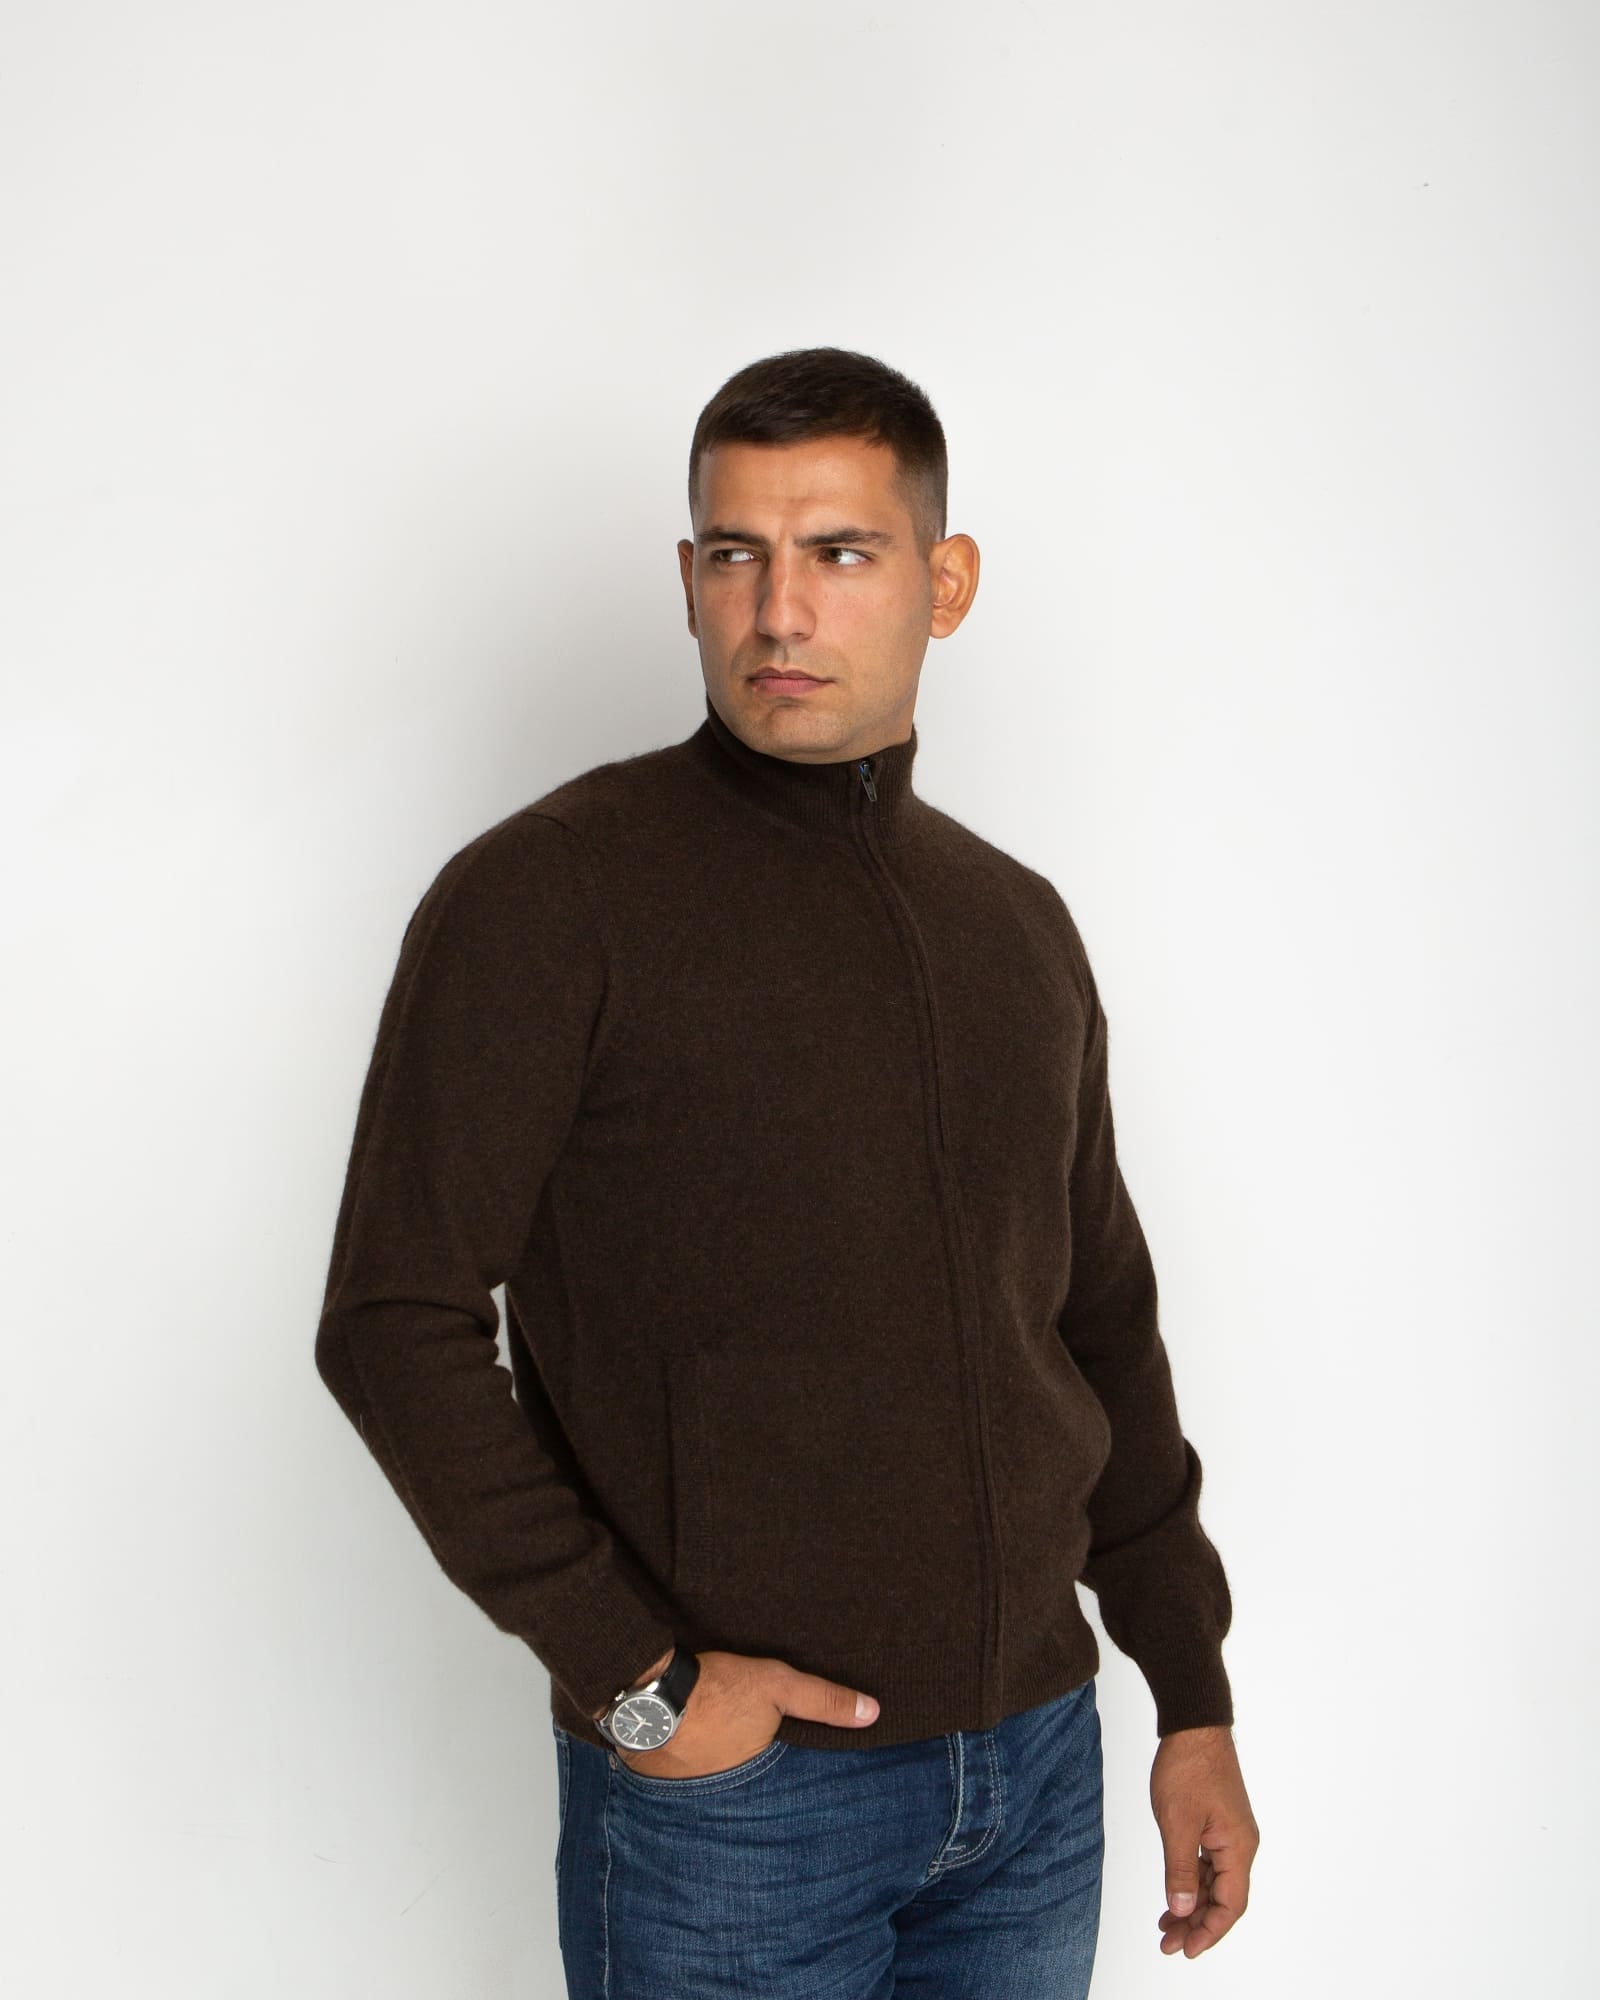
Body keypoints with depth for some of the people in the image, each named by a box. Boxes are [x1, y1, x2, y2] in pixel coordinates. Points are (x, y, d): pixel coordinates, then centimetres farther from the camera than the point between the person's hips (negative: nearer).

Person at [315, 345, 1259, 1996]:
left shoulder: (1020, 926, 8)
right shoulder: (547, 897, -10)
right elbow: (396, 1321, -12)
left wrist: (1194, 1699, 13)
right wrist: (627, 1671, -15)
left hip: (1035, 1769, 5)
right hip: (724, 1787, -5)